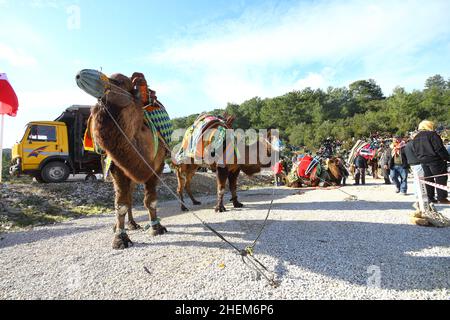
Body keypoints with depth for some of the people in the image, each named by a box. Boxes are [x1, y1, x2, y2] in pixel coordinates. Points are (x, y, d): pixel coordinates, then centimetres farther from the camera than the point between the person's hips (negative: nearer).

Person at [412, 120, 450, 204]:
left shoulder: (416, 138, 12)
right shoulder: (432, 134, -10)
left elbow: (416, 152, 13)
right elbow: (440, 148, -14)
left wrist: (421, 159, 18)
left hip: (423, 162, 7)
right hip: (435, 160, -7)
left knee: (428, 180, 12)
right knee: (441, 179, 1)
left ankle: (431, 198, 15)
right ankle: (442, 198, 1)